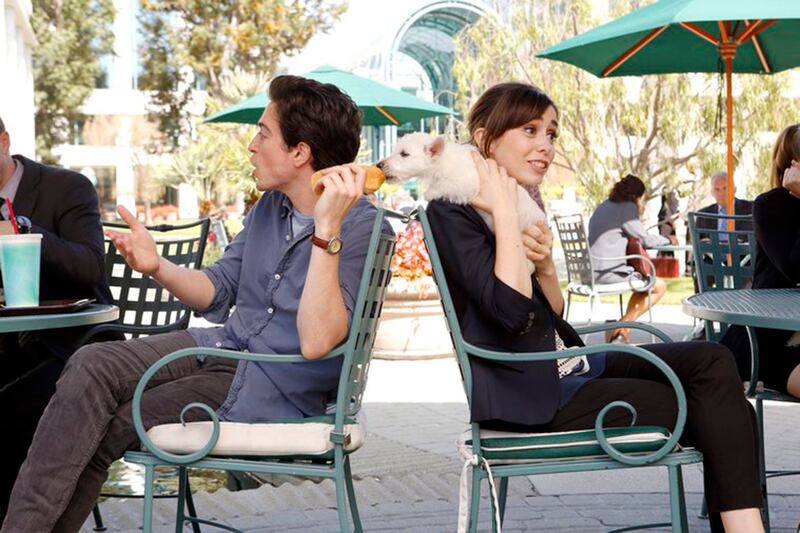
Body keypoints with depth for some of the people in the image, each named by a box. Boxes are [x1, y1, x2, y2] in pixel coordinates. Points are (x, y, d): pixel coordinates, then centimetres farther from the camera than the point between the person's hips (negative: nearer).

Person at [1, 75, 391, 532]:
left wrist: (327, 229, -33)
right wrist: (158, 267, -1)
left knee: (105, 430, -17)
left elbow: (316, 342, -28)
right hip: (225, 346, 7)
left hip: (275, 390, -7)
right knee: (91, 365, -15)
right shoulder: (270, 205, 9)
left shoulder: (363, 229, -17)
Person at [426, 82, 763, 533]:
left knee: (712, 360, -12)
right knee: (712, 410, -13)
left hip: (563, 364, 8)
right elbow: (514, 313, -24)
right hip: (529, 393, -8)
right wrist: (504, 212, -18)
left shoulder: (521, 204, 15)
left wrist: (545, 266, -5)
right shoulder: (452, 211, -12)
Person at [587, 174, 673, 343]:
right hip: (608, 271, -9)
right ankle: (622, 327, 2)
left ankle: (622, 328, 21)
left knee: (644, 283, 28)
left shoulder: (603, 207, 19)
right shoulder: (627, 207, -6)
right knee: (659, 287, 3)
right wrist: (668, 240, 13)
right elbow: (645, 239, -4)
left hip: (591, 271, 9)